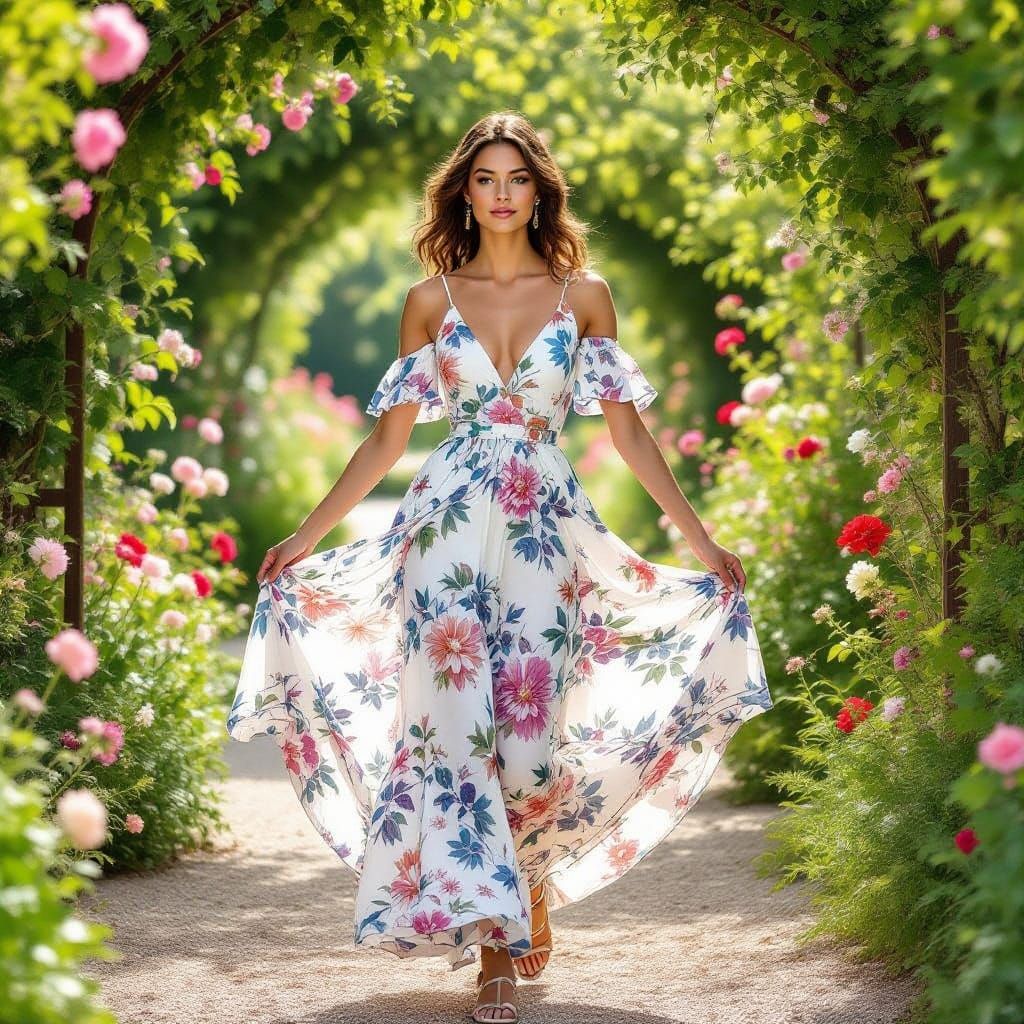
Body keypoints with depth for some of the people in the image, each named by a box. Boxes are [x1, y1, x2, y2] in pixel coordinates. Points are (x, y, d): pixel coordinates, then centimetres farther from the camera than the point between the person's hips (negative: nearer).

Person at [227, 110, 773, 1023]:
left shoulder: (584, 295, 8)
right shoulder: (432, 300, 8)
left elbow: (631, 435, 8)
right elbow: (387, 440, 11)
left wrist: (704, 543, 5)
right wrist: (306, 536, 9)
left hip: (547, 530, 0)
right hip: (451, 527, 0)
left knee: (530, 726, -5)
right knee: (456, 717, -9)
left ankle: (533, 877, 26)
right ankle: (495, 947, -5)